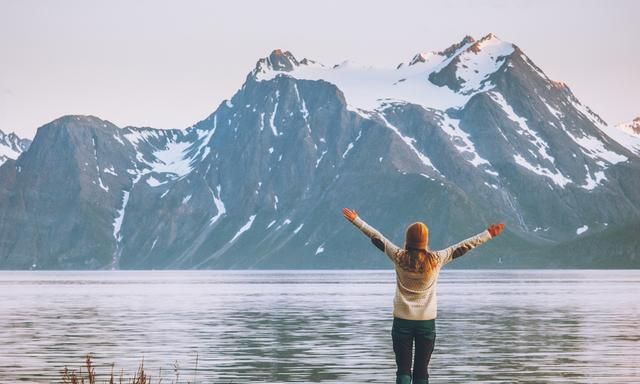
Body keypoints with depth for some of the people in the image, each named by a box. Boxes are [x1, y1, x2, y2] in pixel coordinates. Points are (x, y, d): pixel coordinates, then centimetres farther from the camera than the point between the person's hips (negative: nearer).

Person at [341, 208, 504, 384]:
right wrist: (488, 234, 10)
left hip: (402, 320, 0)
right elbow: (462, 247, 0)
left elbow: (376, 237, 2)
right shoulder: (436, 259, -8)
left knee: (403, 370, 0)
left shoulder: (399, 257, -8)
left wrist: (356, 220, 12)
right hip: (427, 321, 0)